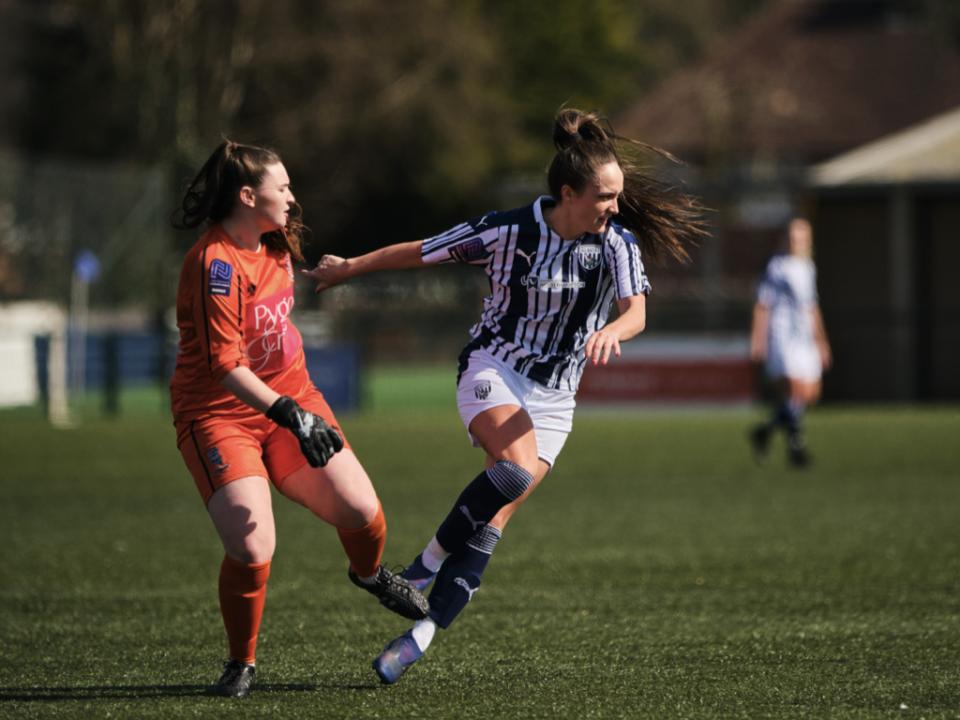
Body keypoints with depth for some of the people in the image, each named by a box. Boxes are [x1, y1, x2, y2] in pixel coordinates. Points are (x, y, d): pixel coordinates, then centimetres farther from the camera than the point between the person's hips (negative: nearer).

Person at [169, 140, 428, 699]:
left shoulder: (274, 245, 5)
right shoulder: (215, 264, -22)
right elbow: (225, 364, -27)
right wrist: (289, 415, -35)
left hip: (290, 396, 7)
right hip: (219, 414, -7)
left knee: (360, 510, -5)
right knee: (252, 550, -20)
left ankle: (371, 574, 33)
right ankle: (242, 664, 4)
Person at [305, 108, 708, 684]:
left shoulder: (618, 243, -5)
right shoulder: (509, 232, -13)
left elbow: (636, 312, -17)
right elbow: (418, 253, -2)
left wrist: (612, 332, -40)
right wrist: (348, 268, 8)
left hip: (554, 397, 3)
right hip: (493, 370, -3)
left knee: (494, 519, -7)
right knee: (517, 469, -32)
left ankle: (422, 635, -3)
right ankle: (428, 565, -12)